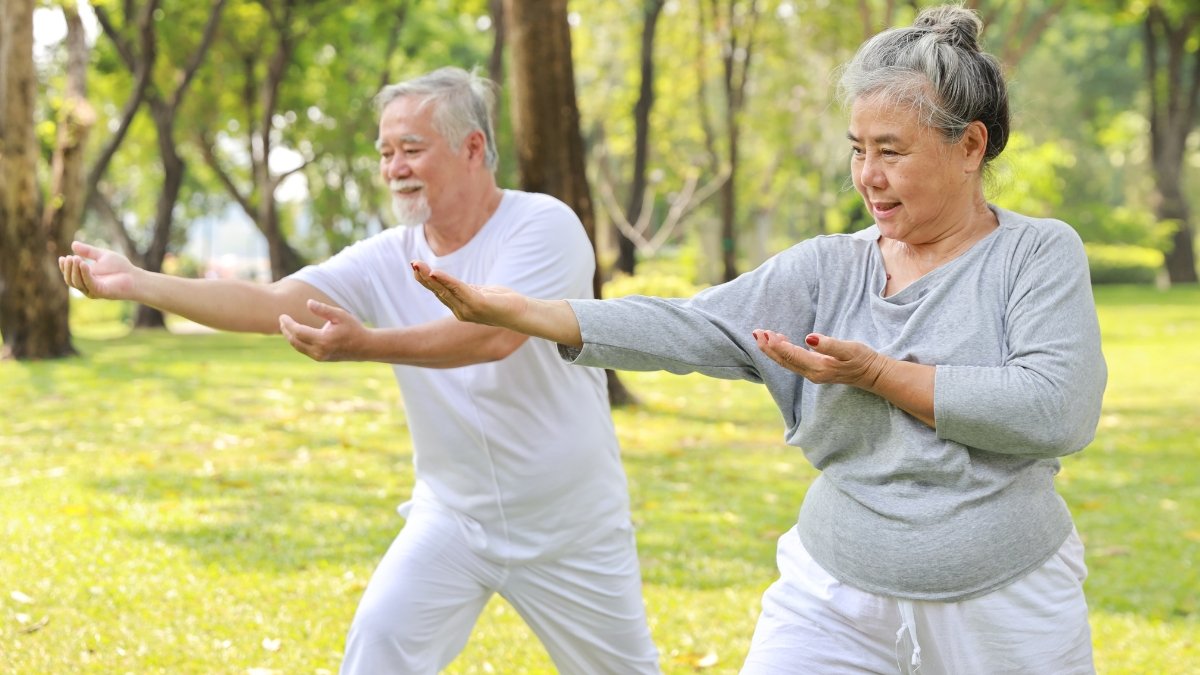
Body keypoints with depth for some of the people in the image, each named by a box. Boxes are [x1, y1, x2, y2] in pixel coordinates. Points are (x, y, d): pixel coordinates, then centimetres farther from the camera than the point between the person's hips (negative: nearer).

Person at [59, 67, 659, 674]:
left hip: (570, 529, -3)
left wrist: (366, 345, -45)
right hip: (452, 518, 3)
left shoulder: (543, 226, -18)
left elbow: (494, 334, -34)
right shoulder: (386, 261, -5)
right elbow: (269, 303, -16)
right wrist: (136, 282, -27)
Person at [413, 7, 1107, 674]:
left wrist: (879, 374, -16)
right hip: (834, 601, 2)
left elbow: (1057, 411, -18)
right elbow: (692, 329, -7)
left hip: (1004, 610, -2)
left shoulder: (1040, 254, -5)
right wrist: (517, 311, -19)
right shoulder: (829, 268, 3)